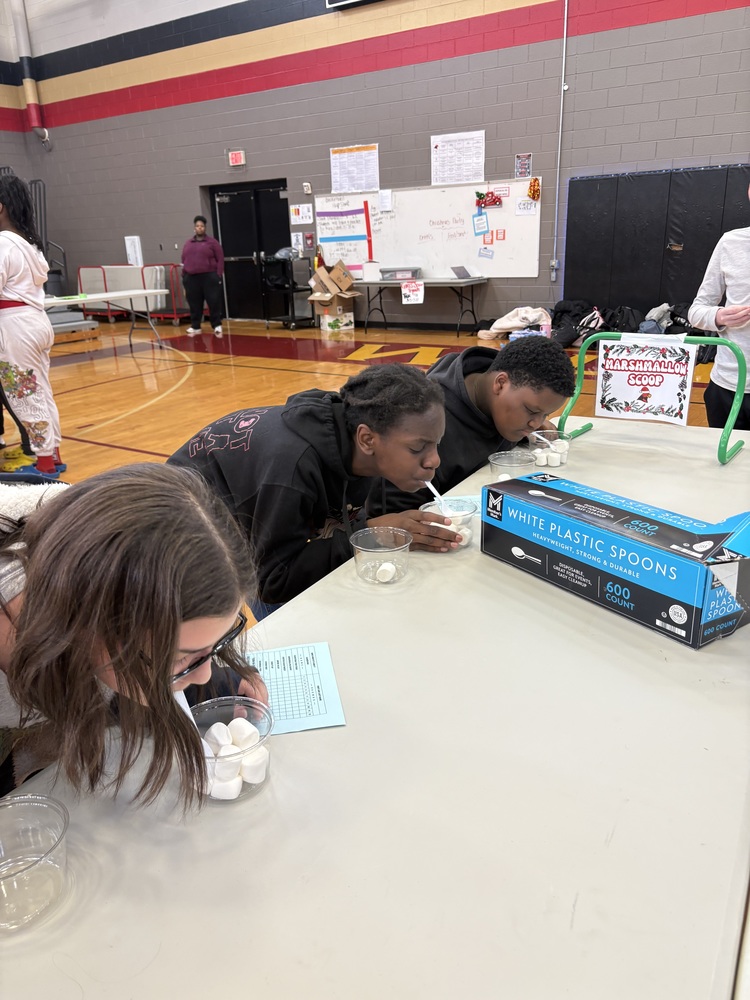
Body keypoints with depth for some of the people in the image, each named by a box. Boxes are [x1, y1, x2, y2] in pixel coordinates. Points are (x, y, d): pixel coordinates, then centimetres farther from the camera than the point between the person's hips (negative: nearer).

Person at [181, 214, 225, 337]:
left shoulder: (212, 242, 2)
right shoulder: (188, 243, 13)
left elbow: (220, 259, -1)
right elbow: (184, 261, 15)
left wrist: (218, 276, -9)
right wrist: (184, 277, 9)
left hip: (209, 277, -3)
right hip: (191, 278, 3)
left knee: (214, 302, -4)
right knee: (194, 304, 6)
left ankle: (217, 326, 4)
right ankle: (195, 326, 16)